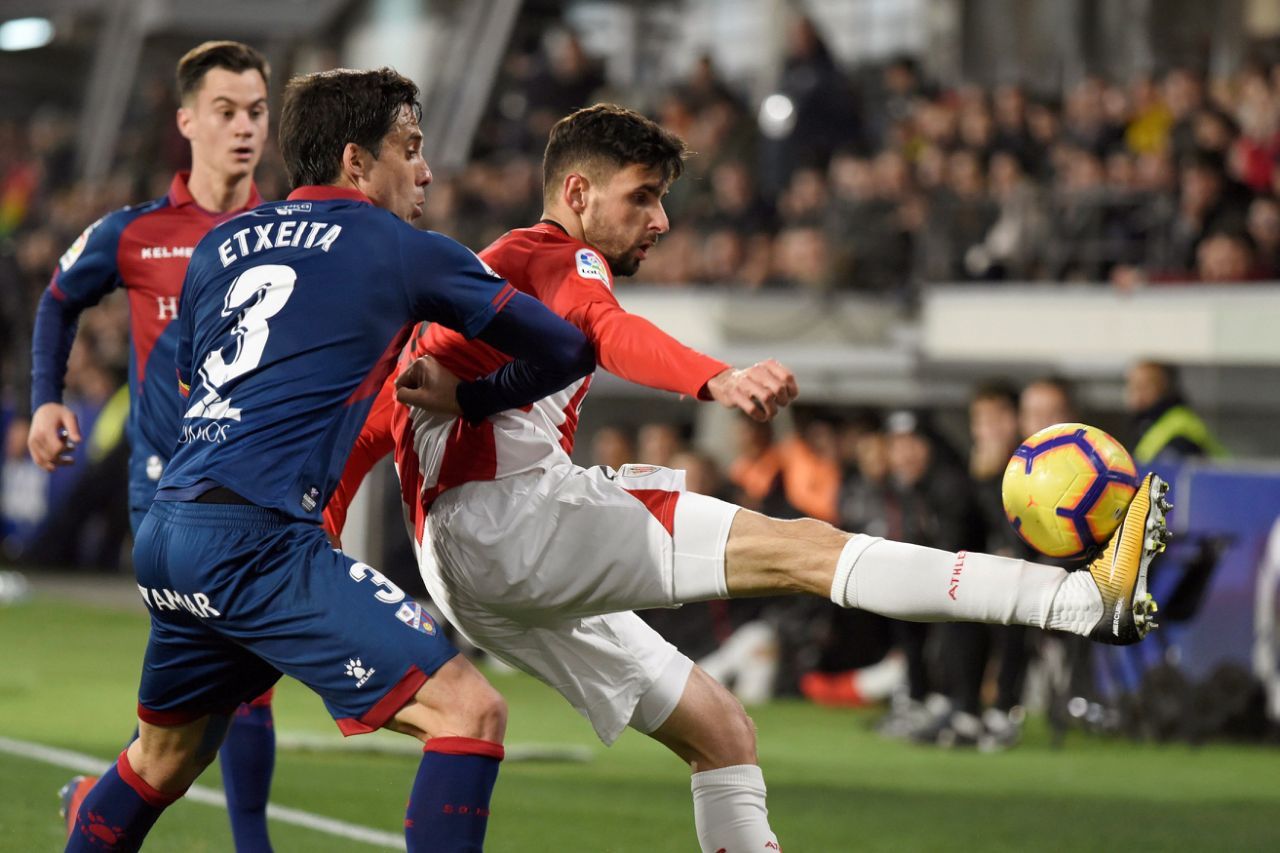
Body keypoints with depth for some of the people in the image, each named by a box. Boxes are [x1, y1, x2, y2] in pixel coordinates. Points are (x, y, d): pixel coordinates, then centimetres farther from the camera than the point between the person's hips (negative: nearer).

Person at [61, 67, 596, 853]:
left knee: (164, 759, 28)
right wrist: (454, 397, 23)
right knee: (470, 712, -10)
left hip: (167, 533, 8)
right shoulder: (399, 250, 3)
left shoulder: (219, 247, 19)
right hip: (258, 542, -8)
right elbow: (568, 348, 7)